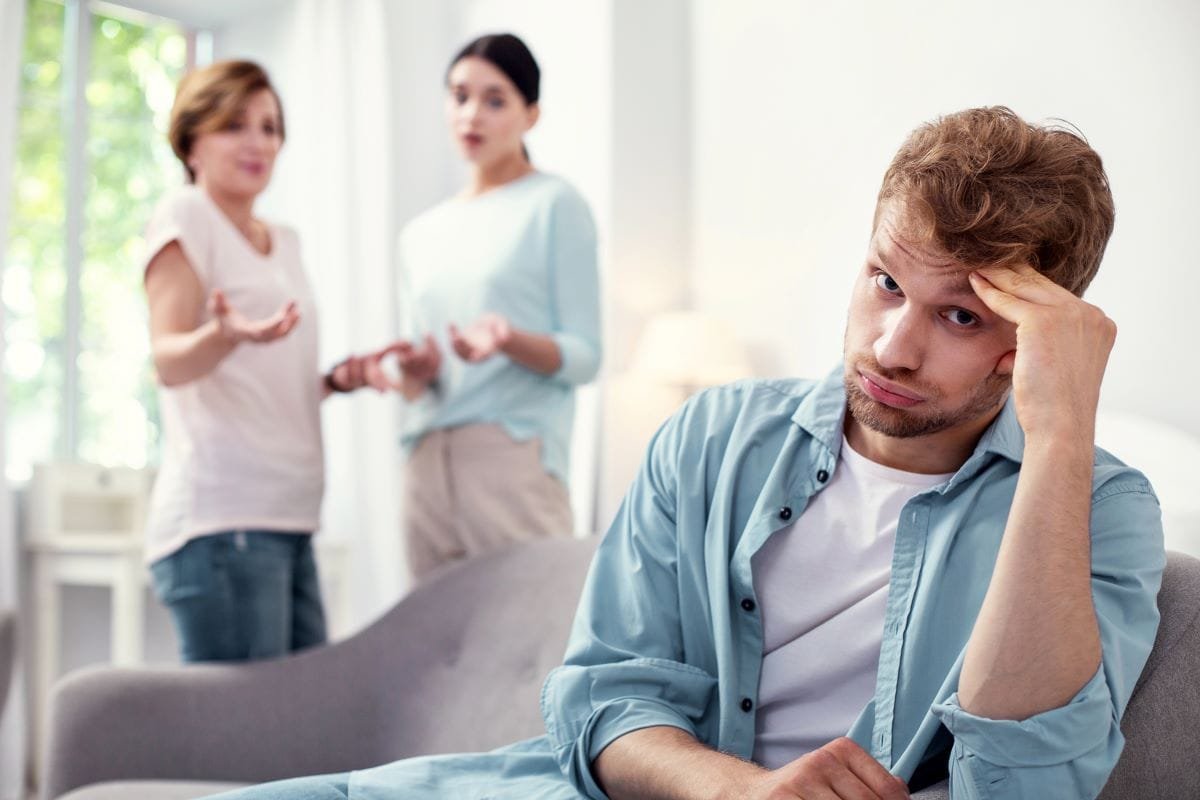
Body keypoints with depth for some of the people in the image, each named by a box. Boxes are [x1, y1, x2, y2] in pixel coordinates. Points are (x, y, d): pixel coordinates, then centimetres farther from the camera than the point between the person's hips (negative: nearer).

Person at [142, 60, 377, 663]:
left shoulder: (284, 241, 22)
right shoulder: (184, 216, -1)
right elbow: (169, 360, -13)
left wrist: (338, 378, 9)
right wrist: (227, 333, -33)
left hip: (289, 520, 8)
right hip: (220, 521, -8)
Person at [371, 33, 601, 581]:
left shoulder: (555, 206, 4)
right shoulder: (420, 234, 20)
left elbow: (584, 355, -2)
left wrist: (512, 343, -21)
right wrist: (415, 373, -2)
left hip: (516, 454, -5)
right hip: (427, 461, 5)